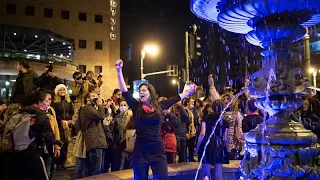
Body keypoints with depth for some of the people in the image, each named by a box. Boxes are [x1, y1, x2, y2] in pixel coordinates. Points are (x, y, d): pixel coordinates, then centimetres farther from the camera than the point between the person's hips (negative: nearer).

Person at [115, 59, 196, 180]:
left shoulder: (159, 106, 4)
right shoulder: (136, 107, 0)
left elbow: (176, 98, 14)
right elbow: (124, 91, -7)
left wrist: (189, 92, 23)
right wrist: (119, 71, -13)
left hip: (158, 151, 1)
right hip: (140, 152, 0)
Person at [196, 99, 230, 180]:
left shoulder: (207, 118, 0)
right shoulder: (224, 121, 3)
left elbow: (202, 134, -6)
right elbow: (225, 139, 4)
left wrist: (197, 147, 2)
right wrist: (228, 149, 19)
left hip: (207, 146, -1)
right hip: (219, 147, 1)